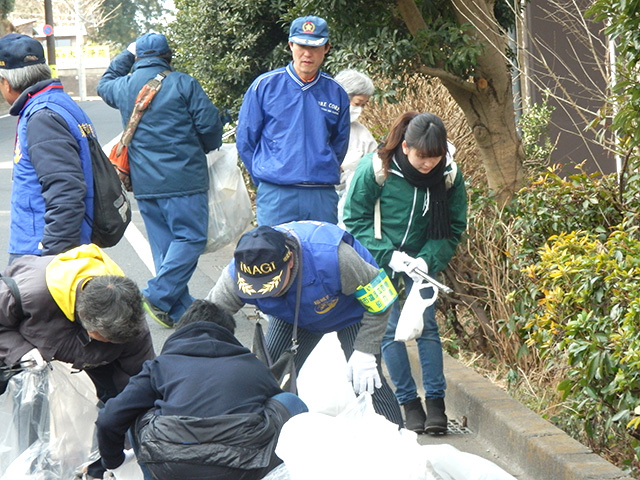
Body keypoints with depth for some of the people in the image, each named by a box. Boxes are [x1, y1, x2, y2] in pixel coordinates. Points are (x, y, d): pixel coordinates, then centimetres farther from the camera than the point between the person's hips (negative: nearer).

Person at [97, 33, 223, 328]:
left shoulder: (123, 87, 8)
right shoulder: (182, 84, -6)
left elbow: (104, 85, 33)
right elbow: (209, 125, -8)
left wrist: (126, 56, 37)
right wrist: (207, 147, 12)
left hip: (143, 182, 6)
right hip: (182, 180, -6)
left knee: (164, 245, 10)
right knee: (190, 238, -1)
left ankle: (179, 311, 12)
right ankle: (158, 296, -12)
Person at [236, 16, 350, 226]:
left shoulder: (336, 94, 9)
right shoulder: (264, 86, 3)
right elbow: (245, 140, 7)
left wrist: (323, 176, 11)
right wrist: (265, 179, 6)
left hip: (323, 199, 2)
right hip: (276, 196, -2)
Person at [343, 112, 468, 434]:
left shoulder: (449, 176, -15)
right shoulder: (375, 169, -23)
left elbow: (454, 227, -5)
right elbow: (356, 219, -14)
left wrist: (427, 259, -21)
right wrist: (389, 255, -23)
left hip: (422, 260, 2)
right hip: (379, 260, -2)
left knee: (426, 324, -6)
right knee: (389, 329, -4)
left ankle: (436, 401, 0)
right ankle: (408, 402, 4)